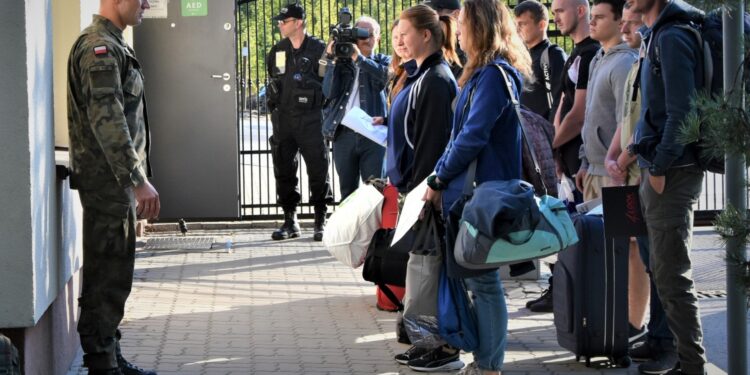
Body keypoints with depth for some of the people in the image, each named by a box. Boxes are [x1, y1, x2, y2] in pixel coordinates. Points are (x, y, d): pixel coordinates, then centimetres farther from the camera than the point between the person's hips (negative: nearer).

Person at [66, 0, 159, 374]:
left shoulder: (113, 45, 17)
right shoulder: (99, 47, -16)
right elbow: (106, 120, -24)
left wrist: (136, 179, 23)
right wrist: (138, 180, -26)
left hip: (118, 183, 10)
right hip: (108, 183, -10)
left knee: (114, 276, 15)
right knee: (107, 277, -6)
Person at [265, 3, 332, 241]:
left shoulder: (319, 49, -5)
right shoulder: (277, 52, 10)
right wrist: (277, 100, 16)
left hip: (311, 120, -5)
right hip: (283, 120, 5)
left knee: (318, 171, 0)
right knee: (284, 171, 6)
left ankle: (321, 221, 8)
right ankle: (290, 221, 14)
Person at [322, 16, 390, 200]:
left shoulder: (383, 61, 11)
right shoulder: (342, 62, 14)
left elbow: (386, 75, -13)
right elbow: (329, 92, 1)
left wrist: (358, 58, -17)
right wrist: (331, 60, -5)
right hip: (344, 134, 2)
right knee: (347, 191, 9)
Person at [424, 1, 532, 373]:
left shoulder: (493, 74, -17)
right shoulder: (485, 72, 15)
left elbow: (472, 137, -20)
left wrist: (439, 180, -11)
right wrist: (442, 178, 11)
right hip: (473, 191, 10)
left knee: (482, 280, -3)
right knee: (477, 277, 13)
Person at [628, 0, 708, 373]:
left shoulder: (672, 37, -15)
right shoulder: (655, 35, 15)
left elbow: (681, 111, -20)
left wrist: (660, 167, -16)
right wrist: (648, 164, 14)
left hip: (671, 172, -10)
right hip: (658, 167, 10)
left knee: (672, 274, -6)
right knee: (662, 269, 14)